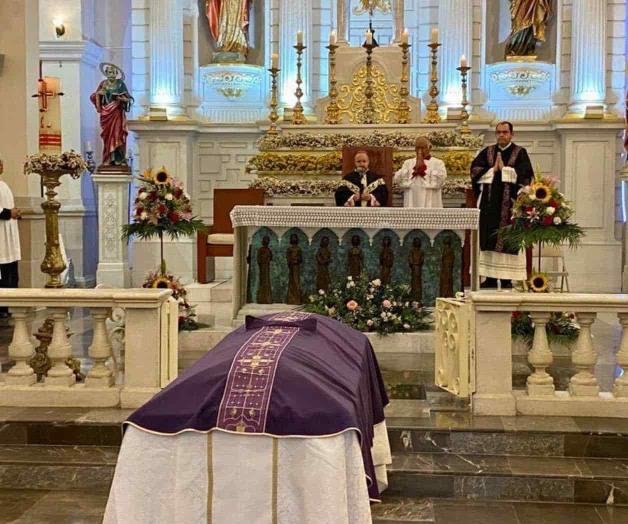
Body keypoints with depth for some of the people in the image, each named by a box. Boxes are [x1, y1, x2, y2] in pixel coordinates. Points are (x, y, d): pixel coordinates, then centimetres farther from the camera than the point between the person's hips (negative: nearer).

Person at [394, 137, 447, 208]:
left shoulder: (438, 163, 7)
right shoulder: (408, 163, 17)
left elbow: (440, 180, -12)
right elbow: (397, 179, 1)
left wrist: (423, 167, -5)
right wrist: (415, 168, -5)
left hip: (430, 205, -2)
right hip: (412, 205, 3)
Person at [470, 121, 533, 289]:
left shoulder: (520, 153, 4)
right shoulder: (487, 152, 13)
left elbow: (525, 174, -10)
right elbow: (475, 170, 2)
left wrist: (504, 169, -8)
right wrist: (493, 169, -8)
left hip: (509, 204, -3)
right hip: (489, 204, 3)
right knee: (488, 239, 2)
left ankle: (506, 279, -2)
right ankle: (490, 277, 6)